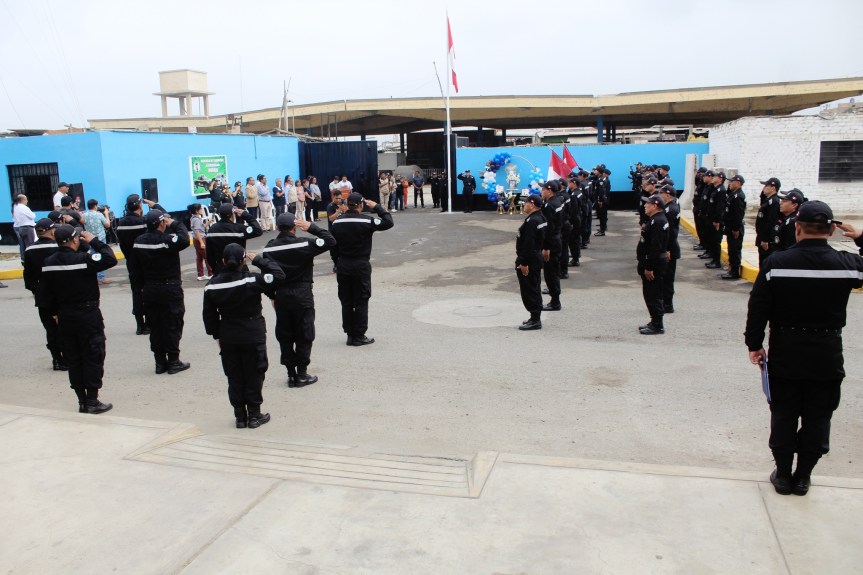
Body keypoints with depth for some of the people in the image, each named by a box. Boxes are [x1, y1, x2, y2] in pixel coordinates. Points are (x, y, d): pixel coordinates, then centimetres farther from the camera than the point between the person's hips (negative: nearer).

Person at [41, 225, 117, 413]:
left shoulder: (48, 263, 1)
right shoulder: (83, 259, -18)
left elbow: (47, 293, 6)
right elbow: (110, 259, -16)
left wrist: (55, 312, 18)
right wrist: (95, 241, -7)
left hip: (65, 317, 6)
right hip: (88, 315, -6)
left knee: (73, 360, 12)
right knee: (93, 357, 3)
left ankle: (82, 401, 17)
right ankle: (92, 401, 5)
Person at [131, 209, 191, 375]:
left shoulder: (139, 242, 2)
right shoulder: (168, 240, -20)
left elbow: (137, 268, 6)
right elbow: (185, 240, -19)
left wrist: (145, 284, 16)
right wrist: (175, 224, -7)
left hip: (149, 289, 6)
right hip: (170, 288, -6)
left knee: (155, 326, 12)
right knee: (172, 326, 4)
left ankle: (160, 361, 18)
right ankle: (173, 361, 8)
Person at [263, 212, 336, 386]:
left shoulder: (269, 248, 0)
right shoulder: (304, 244, -11)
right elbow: (330, 241, -9)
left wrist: (272, 295, 14)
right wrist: (312, 227, -5)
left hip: (281, 295, 4)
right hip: (302, 294, -3)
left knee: (284, 336, 11)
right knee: (304, 336, 5)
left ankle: (291, 374, 15)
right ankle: (302, 374, 8)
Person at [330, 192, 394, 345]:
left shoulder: (337, 222, 3)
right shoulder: (366, 220, -13)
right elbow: (388, 222, -10)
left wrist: (337, 263, 15)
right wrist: (377, 207, -1)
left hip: (343, 265, 5)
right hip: (361, 265, -5)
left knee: (346, 302, 12)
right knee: (361, 302, 3)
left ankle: (350, 334, 17)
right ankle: (359, 336, 5)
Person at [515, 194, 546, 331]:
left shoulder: (532, 221, -21)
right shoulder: (540, 218, 11)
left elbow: (528, 245, -25)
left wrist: (523, 263, -22)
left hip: (529, 261, -11)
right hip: (537, 257, 11)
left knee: (529, 290, -3)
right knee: (534, 289, 16)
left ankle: (535, 320, 1)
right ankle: (536, 318, 25)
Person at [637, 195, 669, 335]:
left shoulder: (658, 222, -20)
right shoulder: (655, 220, 13)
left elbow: (656, 247, -25)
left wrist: (649, 267, -24)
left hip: (654, 263, -11)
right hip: (651, 263, 11)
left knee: (653, 295, -4)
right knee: (650, 294, 16)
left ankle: (657, 326, 4)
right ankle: (655, 322, 25)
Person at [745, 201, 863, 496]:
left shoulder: (775, 263, -13)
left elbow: (758, 309, -9)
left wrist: (755, 344, 3)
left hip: (785, 355, 0)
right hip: (827, 357, 1)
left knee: (784, 416, 13)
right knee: (817, 419, 14)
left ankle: (783, 474, 23)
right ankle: (803, 477, 23)